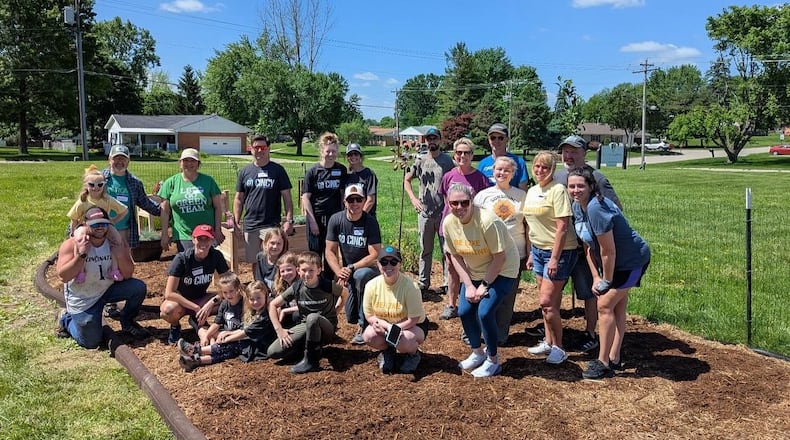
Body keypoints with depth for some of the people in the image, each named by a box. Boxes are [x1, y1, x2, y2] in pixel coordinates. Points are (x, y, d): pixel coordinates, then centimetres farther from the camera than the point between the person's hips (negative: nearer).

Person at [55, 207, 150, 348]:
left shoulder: (117, 243, -12)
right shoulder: (72, 245, -20)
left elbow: (128, 275, -13)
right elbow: (63, 276, -28)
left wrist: (120, 256, -31)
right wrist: (81, 254, -37)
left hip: (108, 289, 4)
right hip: (83, 299, -3)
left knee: (138, 287, -19)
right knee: (91, 342, 0)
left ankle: (127, 322, 9)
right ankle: (66, 319, 30)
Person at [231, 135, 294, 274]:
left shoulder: (278, 170, 2)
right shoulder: (245, 172, 10)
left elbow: (287, 197, 0)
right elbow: (239, 199, 13)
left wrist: (289, 220, -8)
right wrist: (236, 222, 6)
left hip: (272, 225, -3)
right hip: (250, 225, 3)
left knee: (273, 261, -9)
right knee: (255, 261, 11)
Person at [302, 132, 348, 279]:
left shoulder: (341, 170, 2)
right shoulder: (313, 171, -5)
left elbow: (343, 194, 9)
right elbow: (306, 198, -5)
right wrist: (312, 221, -10)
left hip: (334, 217, 2)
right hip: (316, 217, -2)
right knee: (315, 253, 4)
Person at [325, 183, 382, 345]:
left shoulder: (370, 222, -16)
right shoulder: (336, 220, -7)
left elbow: (374, 256, -20)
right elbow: (330, 251, -6)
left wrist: (351, 268, -26)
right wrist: (339, 272, -22)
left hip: (369, 269, -4)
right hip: (349, 273, 4)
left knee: (359, 276, -39)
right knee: (351, 317, 0)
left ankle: (363, 327, -26)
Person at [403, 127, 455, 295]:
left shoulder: (448, 160, 0)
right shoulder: (419, 161, 6)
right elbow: (406, 180, 14)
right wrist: (413, 198, 0)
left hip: (444, 212, -2)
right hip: (424, 212, 2)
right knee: (425, 250, 11)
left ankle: (448, 282, 9)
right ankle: (423, 283, 20)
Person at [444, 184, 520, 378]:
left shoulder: (487, 221, -30)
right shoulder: (449, 223, -12)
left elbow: (499, 257, -23)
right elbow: (455, 256, -1)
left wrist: (484, 285, -18)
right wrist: (468, 285, -7)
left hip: (502, 271, -6)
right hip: (473, 272, 6)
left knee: (485, 312, -17)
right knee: (464, 311, 2)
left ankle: (493, 360, 5)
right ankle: (478, 353, 27)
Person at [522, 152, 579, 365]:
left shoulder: (558, 190, -14)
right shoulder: (532, 191, 10)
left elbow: (562, 227, -18)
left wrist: (554, 259, -20)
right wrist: (530, 254, 17)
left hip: (559, 251, -7)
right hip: (538, 250, 7)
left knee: (547, 303, -7)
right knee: (547, 301, 13)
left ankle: (558, 348, 7)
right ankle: (549, 342, 26)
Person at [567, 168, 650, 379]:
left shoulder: (596, 208, -32)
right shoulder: (577, 206, -4)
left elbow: (608, 251, -27)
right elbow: (588, 246, 1)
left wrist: (607, 280, -15)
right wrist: (596, 277, -2)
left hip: (632, 260, -9)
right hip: (616, 261, 9)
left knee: (605, 305, -8)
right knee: (617, 306, 15)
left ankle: (603, 363, 3)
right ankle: (614, 358, 27)